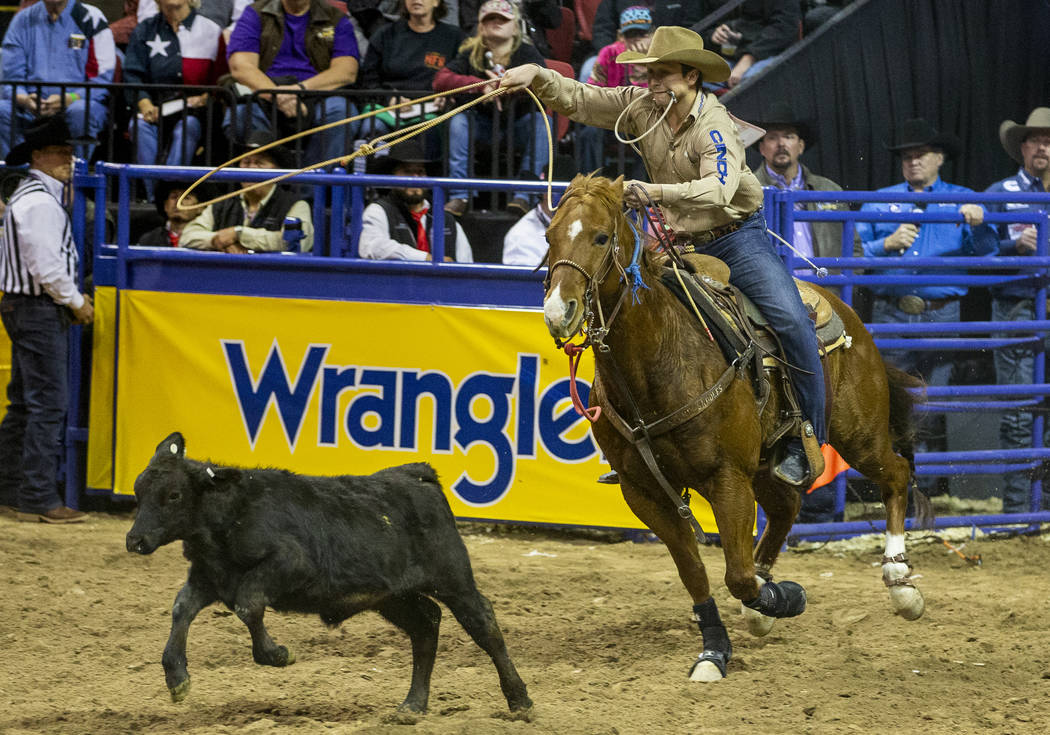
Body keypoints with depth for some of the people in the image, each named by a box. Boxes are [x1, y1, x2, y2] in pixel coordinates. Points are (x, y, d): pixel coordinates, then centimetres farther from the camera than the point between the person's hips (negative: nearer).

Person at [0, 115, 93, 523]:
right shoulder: (40, 202, -17)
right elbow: (46, 267, -21)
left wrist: (72, 299, 15)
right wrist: (76, 302, -9)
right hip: (38, 309, -11)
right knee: (48, 403, -10)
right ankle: (38, 498, -10)